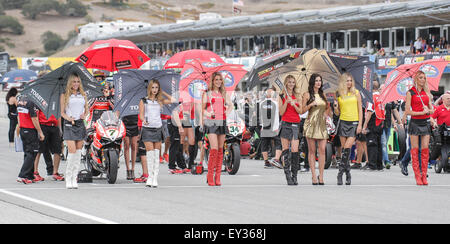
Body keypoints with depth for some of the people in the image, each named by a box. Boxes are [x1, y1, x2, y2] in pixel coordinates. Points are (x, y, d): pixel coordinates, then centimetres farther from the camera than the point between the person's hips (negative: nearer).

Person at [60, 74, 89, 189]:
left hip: (80, 124, 3)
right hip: (69, 124, -3)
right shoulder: (64, 96, 6)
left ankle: (74, 179, 6)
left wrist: (85, 115, -5)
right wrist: (69, 118, -15)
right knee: (72, 151, -14)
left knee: (78, 152, 2)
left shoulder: (83, 95, 14)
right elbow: (62, 112, 4)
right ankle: (68, 179, -5)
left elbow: (87, 110, 18)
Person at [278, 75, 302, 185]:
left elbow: (300, 111, 7)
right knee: (285, 150, -4)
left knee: (295, 151, -8)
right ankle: (288, 176, -2)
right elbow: (281, 112, 0)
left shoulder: (298, 96, 12)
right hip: (285, 124, -1)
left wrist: (294, 104, -10)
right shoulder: (282, 97, 7)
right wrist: (286, 102, -12)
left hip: (296, 124, 1)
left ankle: (294, 175, -3)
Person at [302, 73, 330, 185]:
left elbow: (328, 107, 27)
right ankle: (314, 176, -2)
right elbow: (302, 111, 1)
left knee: (322, 150, -5)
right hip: (311, 124, -4)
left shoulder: (322, 95, 15)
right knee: (312, 150, -2)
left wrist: (326, 113, 6)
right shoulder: (307, 95, 3)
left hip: (322, 124, 4)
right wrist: (311, 104, -14)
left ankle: (321, 176, -2)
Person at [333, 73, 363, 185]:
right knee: (344, 148, 1)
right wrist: (335, 107, -9)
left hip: (354, 123, -2)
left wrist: (360, 124, -4)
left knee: (347, 147, -15)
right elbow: (337, 113, 13)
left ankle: (340, 173, -12)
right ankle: (347, 174, 8)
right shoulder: (339, 94, 8)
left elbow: (360, 109, 4)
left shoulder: (356, 93, 4)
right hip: (343, 122, 2)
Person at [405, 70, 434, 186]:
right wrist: (422, 112, -14)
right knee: (415, 150, -3)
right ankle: (417, 176, 0)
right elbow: (408, 111, -7)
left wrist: (428, 110, -10)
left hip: (426, 123, 4)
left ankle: (424, 176, 2)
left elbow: (432, 110, 13)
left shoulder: (426, 92, 12)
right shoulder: (410, 93, -1)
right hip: (415, 123, -4)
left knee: (425, 149, -1)